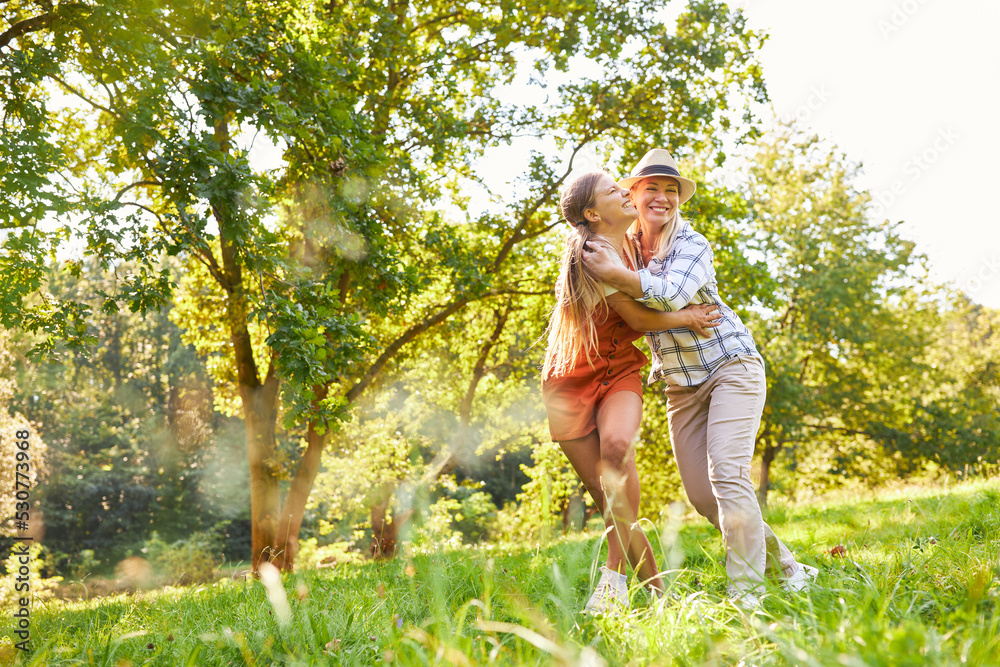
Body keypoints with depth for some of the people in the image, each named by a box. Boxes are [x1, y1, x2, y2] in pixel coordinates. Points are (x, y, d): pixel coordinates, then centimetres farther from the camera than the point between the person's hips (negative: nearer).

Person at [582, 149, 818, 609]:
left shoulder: (692, 244, -10)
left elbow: (672, 294, -30)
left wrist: (613, 274, -30)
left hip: (731, 367, -6)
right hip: (681, 385, 6)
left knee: (727, 476, -19)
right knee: (701, 496, 0)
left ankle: (746, 596, -16)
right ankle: (786, 568, 15)